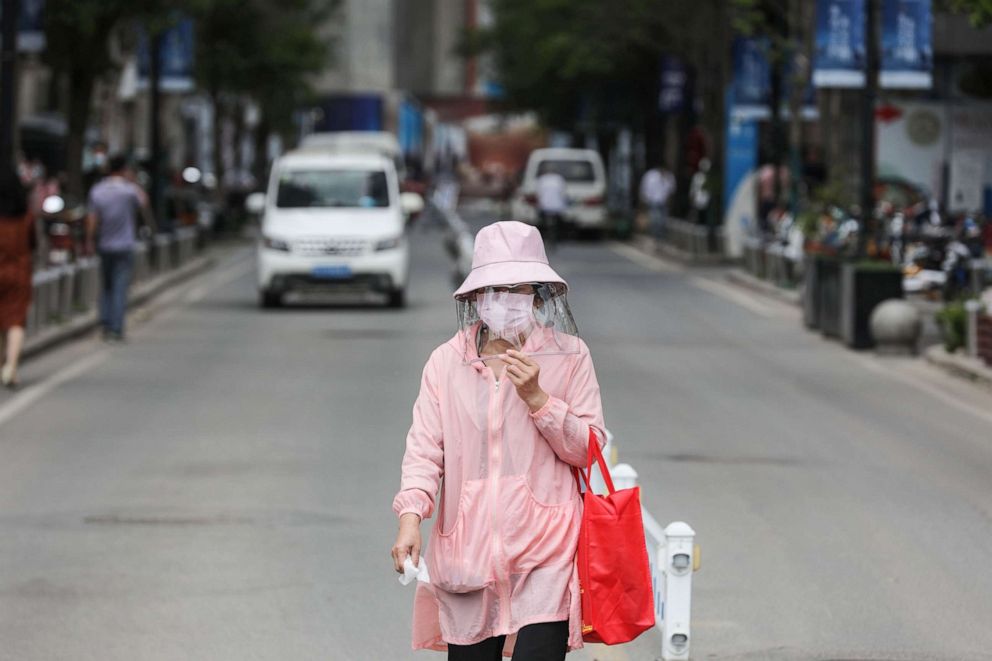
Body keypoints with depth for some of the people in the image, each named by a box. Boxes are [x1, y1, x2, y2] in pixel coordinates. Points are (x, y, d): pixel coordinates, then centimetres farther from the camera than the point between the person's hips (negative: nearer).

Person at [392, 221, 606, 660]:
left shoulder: (568, 356, 3)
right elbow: (424, 447, 0)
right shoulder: (446, 361, 7)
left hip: (544, 550, -2)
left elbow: (589, 449, 1)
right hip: (467, 547, 2)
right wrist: (411, 517, -15)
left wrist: (536, 397, -12)